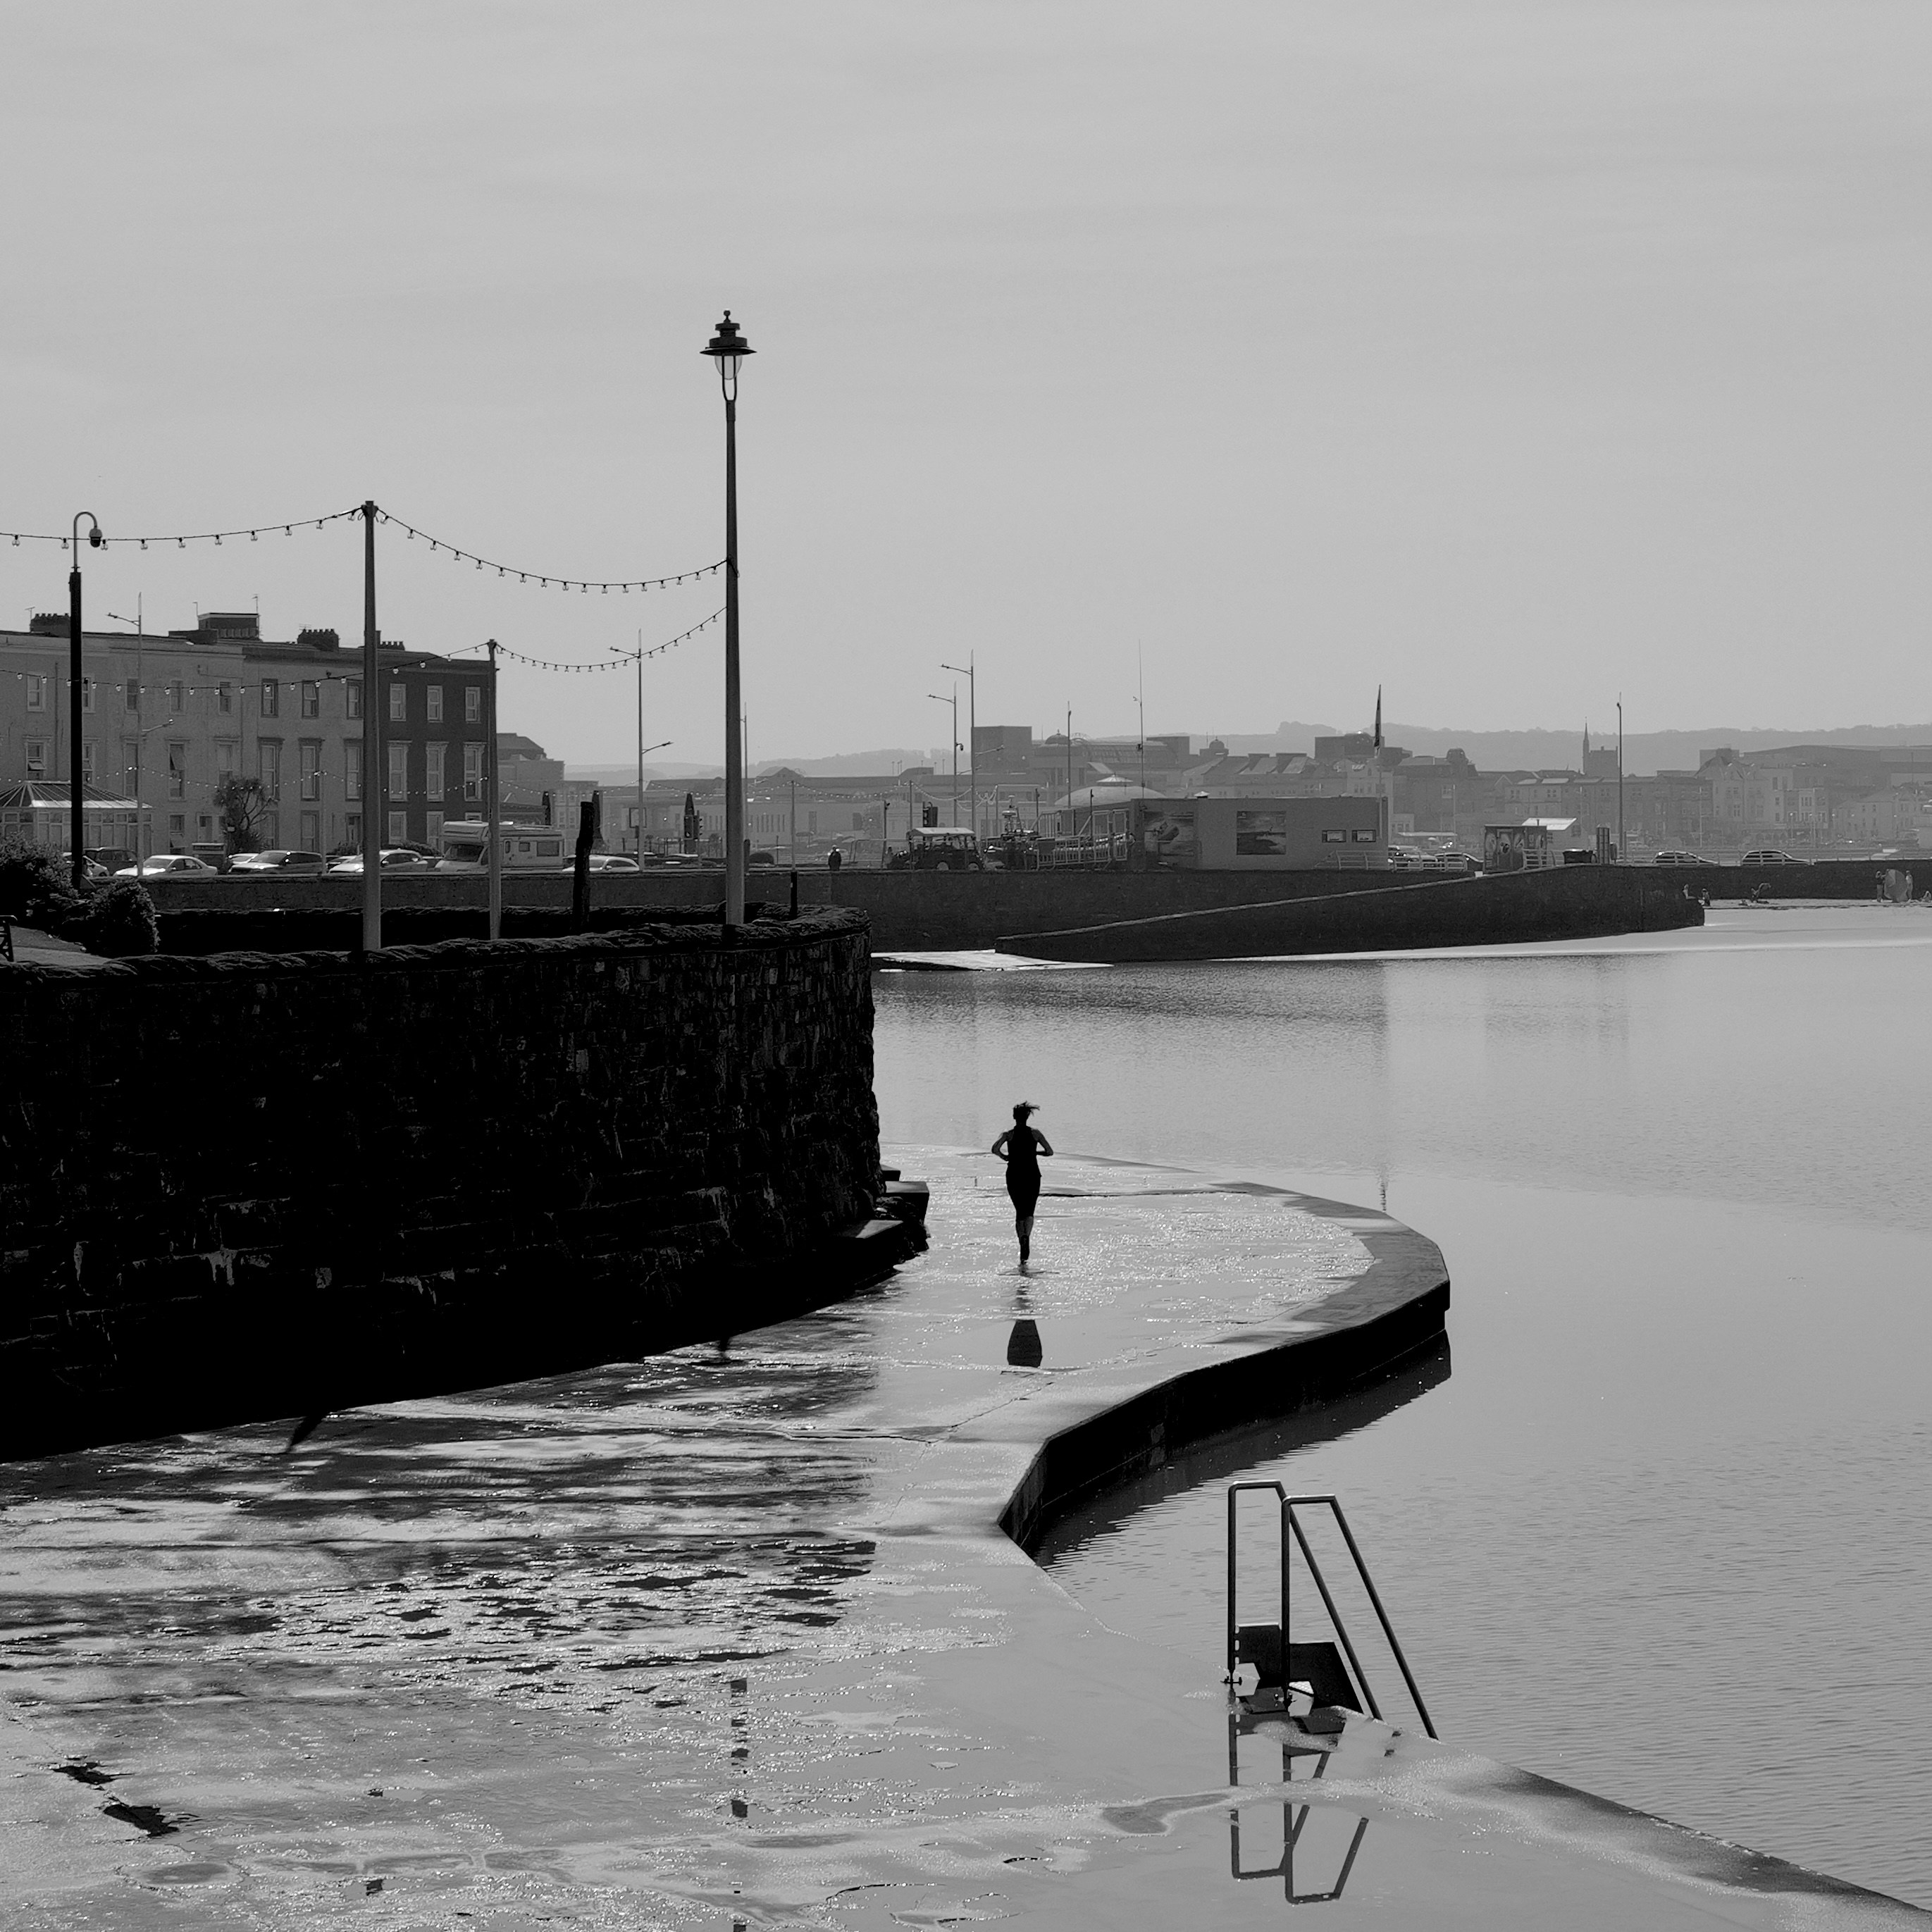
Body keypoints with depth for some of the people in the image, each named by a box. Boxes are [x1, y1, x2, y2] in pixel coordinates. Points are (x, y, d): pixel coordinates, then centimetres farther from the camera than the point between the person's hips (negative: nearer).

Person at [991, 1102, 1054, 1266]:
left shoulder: (1008, 1134, -1)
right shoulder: (1035, 1133, 0)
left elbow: (995, 1149, -16)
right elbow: (1049, 1152, 0)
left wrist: (1004, 1157, 4)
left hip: (1014, 1177, 1)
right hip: (1032, 1177, -1)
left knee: (1020, 1212, 11)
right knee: (1029, 1212, 3)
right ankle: (1026, 1236, -28)